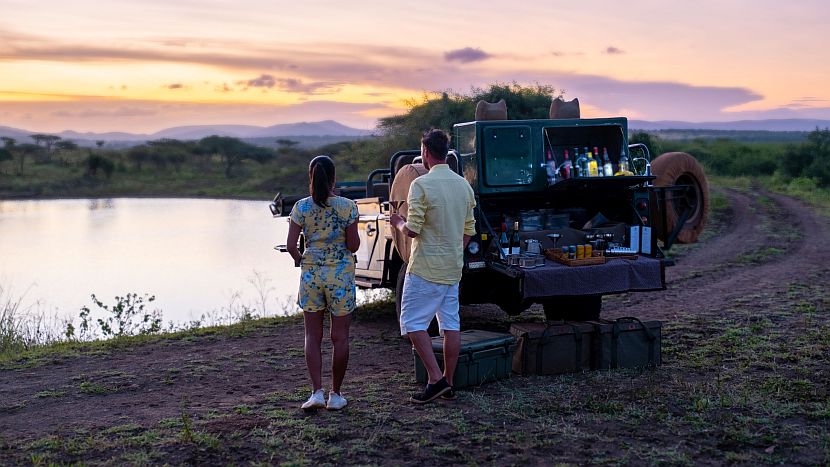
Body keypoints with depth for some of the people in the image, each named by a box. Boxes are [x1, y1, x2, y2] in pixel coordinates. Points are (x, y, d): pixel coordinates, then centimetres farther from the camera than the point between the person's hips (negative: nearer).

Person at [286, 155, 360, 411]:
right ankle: (335, 395, 13)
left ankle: (317, 391, 1)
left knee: (313, 336, 10)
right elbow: (353, 245, -6)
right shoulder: (347, 207, -6)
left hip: (311, 272, 1)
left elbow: (291, 245, -5)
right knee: (340, 337, 8)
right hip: (341, 273, -1)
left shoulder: (301, 207, -3)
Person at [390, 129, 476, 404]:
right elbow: (469, 231, 12)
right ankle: (448, 385, 14)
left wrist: (398, 223, 4)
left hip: (425, 269, -7)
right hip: (453, 269, 7)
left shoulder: (421, 185, -14)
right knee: (451, 324, 9)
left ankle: (436, 380, -8)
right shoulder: (464, 185, 8)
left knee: (413, 323, 0)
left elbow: (413, 230, -17)